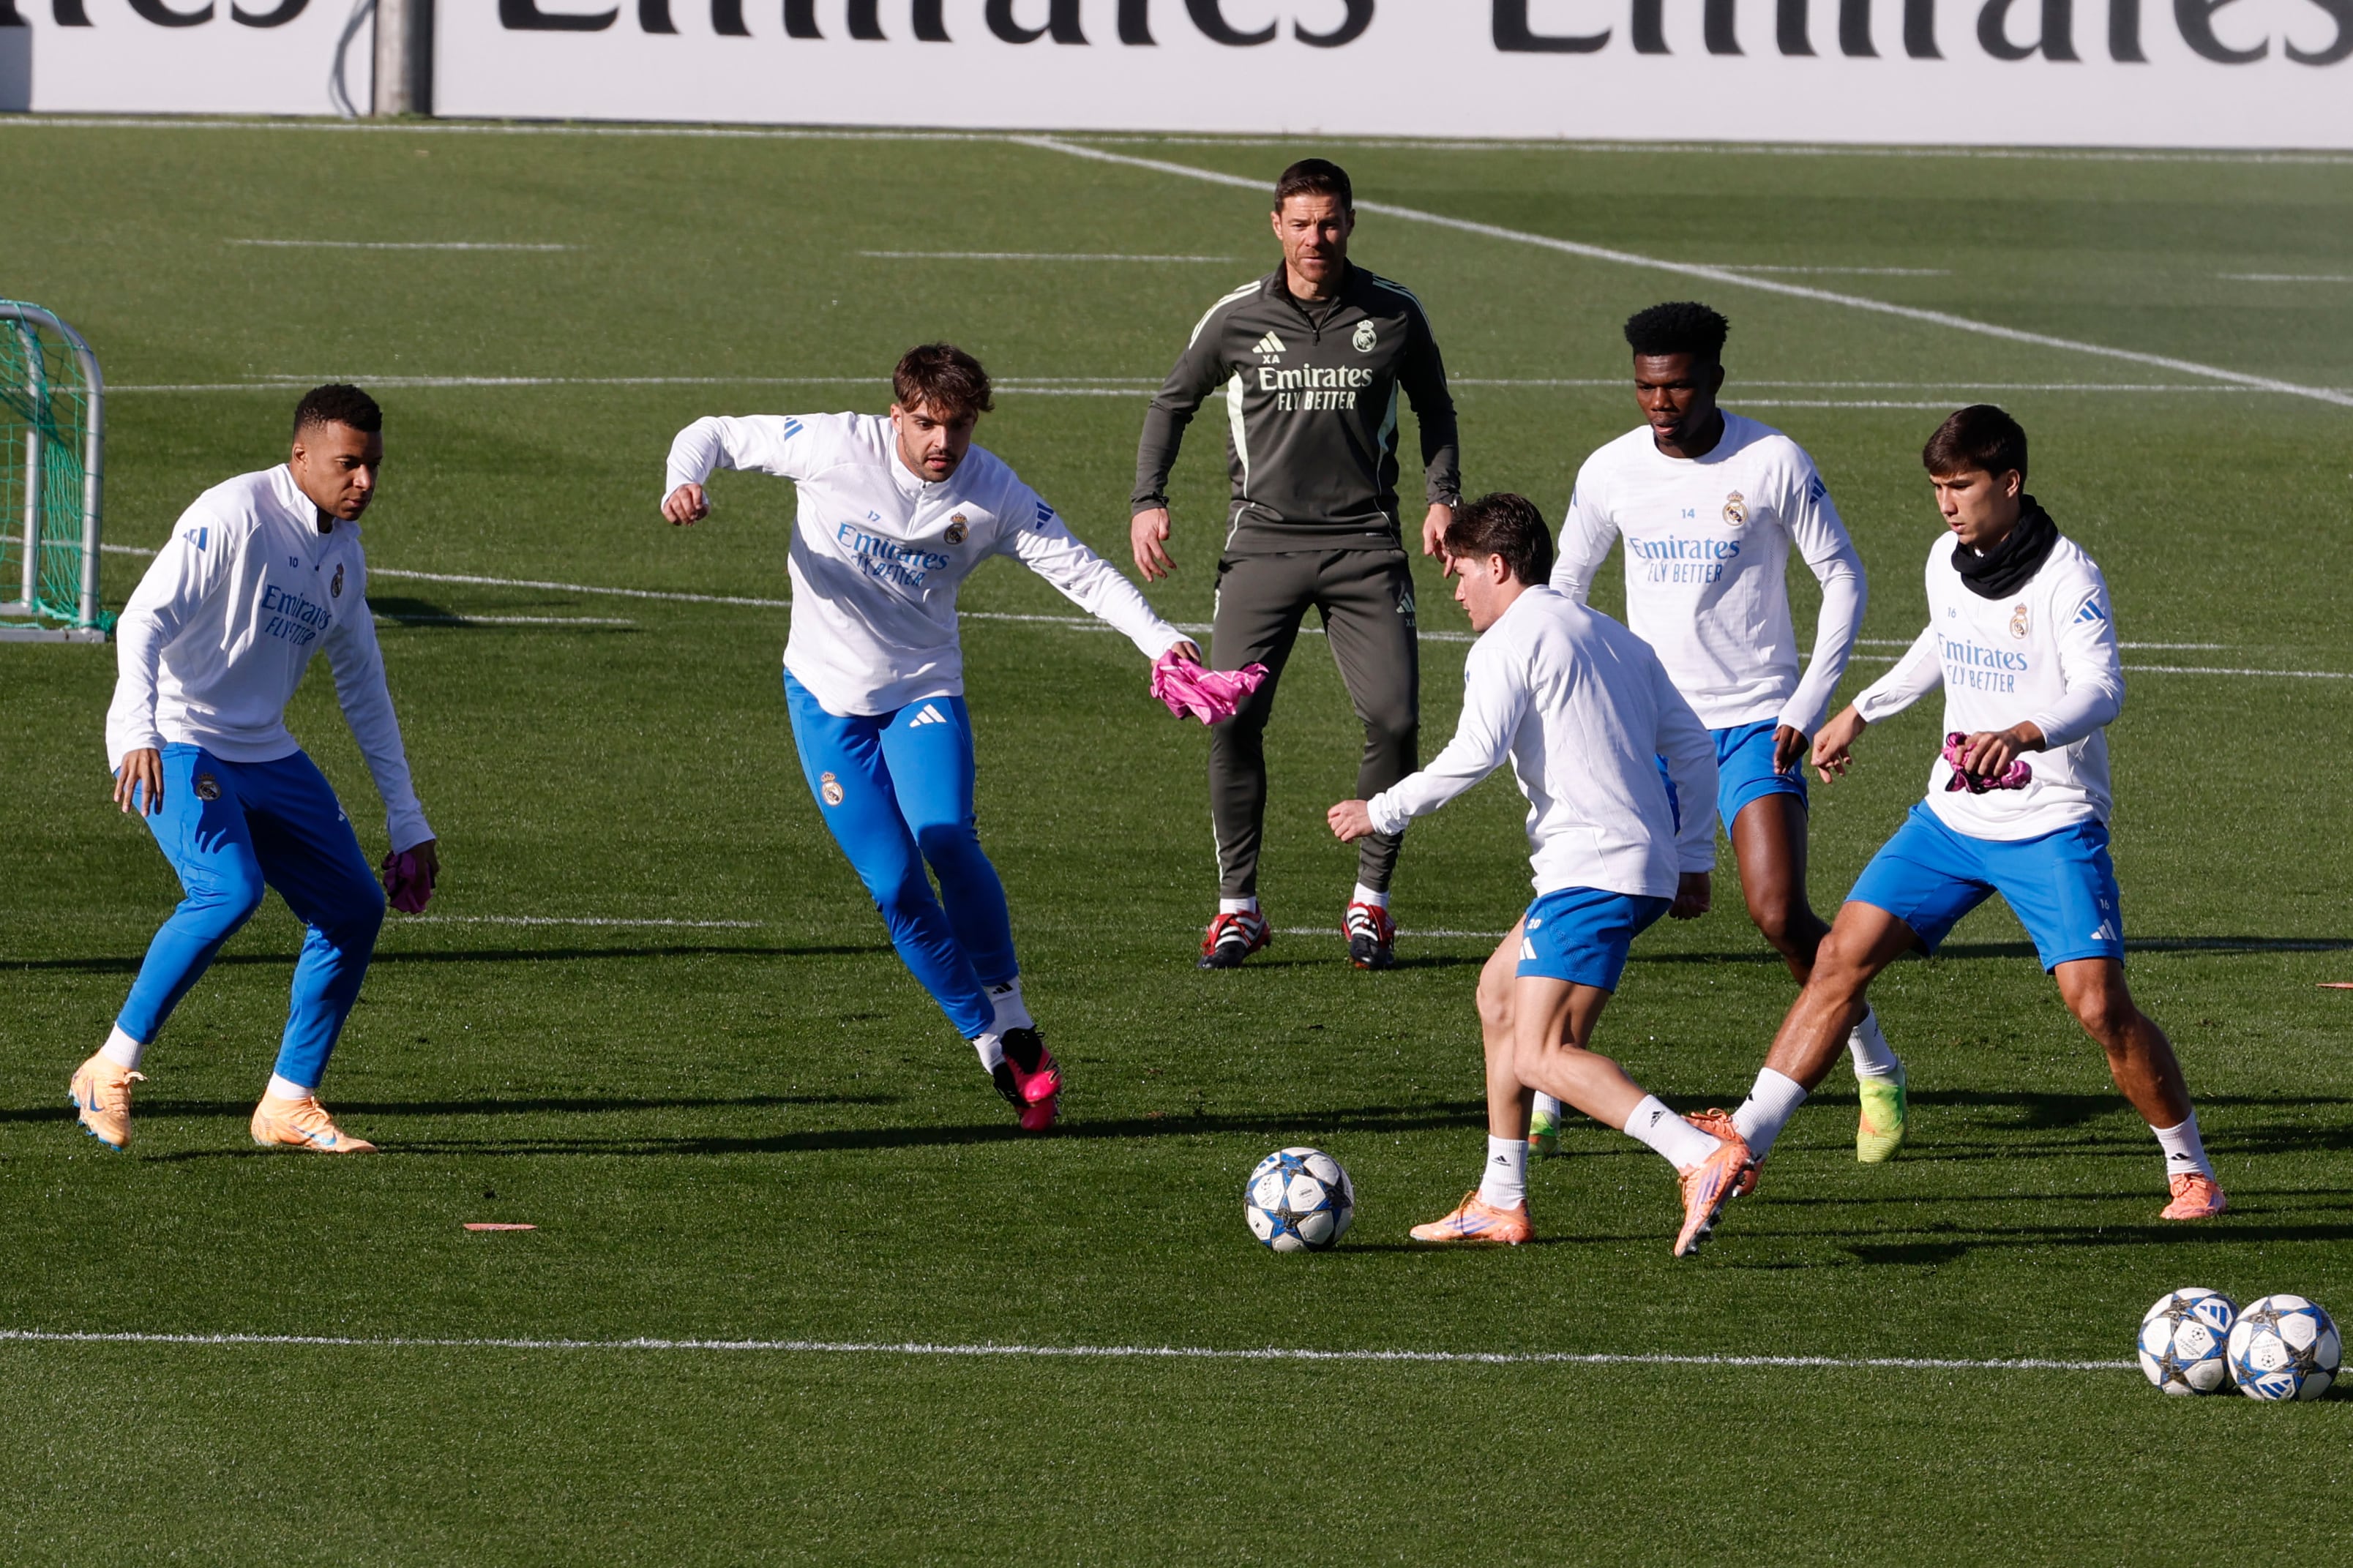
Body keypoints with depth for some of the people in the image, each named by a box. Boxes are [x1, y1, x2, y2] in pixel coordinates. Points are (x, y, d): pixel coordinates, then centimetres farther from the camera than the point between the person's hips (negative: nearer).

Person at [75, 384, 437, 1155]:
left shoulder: (345, 553, 11)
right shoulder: (236, 515, -15)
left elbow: (364, 690, 20)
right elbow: (145, 620, -23)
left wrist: (407, 822, 18)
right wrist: (140, 733, -38)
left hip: (263, 752, 8)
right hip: (175, 744, -8)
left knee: (354, 908, 0)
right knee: (229, 891, -29)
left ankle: (288, 1105, 10)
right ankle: (109, 1071, -16)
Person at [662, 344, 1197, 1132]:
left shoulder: (993, 493, -10)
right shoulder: (837, 447, -14)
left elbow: (1081, 571, -9)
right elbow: (713, 435, -5)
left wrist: (1161, 640, -24)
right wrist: (683, 484, -28)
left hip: (925, 689, 0)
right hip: (827, 693, 0)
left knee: (946, 839, -27)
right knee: (895, 886, -9)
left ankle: (1015, 1028, -12)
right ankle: (993, 1043, 5)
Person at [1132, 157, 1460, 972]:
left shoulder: (1394, 315, 2)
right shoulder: (1237, 319, 1)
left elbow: (1434, 405, 19)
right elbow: (1172, 403, 15)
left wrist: (1443, 495, 6)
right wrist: (1148, 500, 3)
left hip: (1364, 542, 0)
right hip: (1263, 539, 0)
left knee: (1394, 717, -11)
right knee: (1232, 718, -10)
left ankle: (1371, 898, 6)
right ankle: (1238, 905, 2)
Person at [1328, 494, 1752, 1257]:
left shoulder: (1508, 643, -4)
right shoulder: (1615, 639, 22)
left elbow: (1472, 757, -17)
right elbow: (1692, 746, 21)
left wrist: (1379, 813, -5)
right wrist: (1694, 862, 24)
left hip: (1592, 871, -10)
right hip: (1647, 867, 10)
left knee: (1542, 1056, -15)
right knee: (1501, 995, 24)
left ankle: (1703, 1157, -32)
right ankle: (1500, 1204, 25)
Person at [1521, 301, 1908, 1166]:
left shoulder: (1773, 462, -9)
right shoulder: (1611, 472, -1)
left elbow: (1843, 580, -1)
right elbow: (1565, 584, 14)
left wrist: (1808, 706, -8)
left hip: (1757, 726, -3)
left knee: (1779, 913, -15)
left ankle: (1877, 1072, 7)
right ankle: (1539, 1099, 5)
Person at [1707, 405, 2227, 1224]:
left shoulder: (2066, 577, -16)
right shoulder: (1947, 562, 5)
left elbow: (2101, 690, -30)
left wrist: (2023, 734, -49)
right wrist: (1860, 712, 32)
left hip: (2051, 826, -6)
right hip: (1951, 818, 6)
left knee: (2099, 1004, -15)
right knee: (1841, 958, -3)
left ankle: (2190, 1170, 5)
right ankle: (1746, 1142, 1)